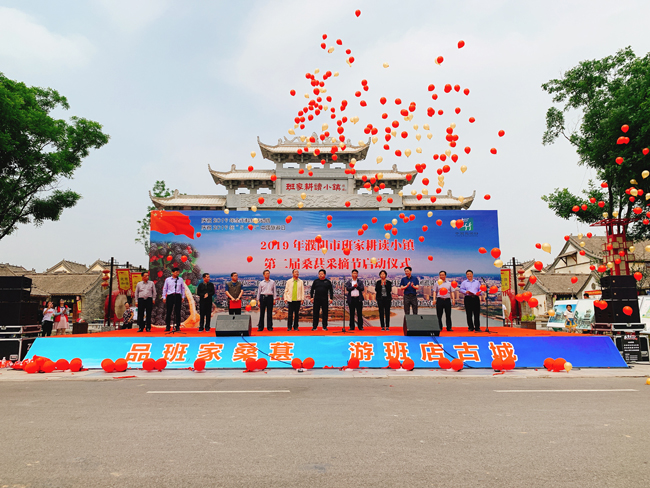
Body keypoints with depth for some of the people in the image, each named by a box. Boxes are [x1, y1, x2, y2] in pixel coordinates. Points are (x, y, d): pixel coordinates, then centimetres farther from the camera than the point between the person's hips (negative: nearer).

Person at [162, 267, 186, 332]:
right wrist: (164, 297, 5)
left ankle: (177, 326, 9)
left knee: (177, 312, 2)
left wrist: (183, 297, 7)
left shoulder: (180, 280, 7)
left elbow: (183, 288, 12)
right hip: (170, 296, -1)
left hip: (178, 296, 1)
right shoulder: (168, 280, 5)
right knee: (169, 312, 1)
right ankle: (168, 326, 9)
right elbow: (164, 288, 9)